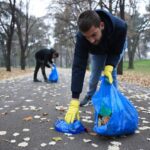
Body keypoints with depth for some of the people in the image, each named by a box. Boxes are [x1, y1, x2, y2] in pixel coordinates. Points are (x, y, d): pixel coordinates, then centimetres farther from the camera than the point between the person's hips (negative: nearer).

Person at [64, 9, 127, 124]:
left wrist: (109, 67, -49)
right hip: (97, 51, 1)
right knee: (95, 73, 7)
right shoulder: (81, 37, -42)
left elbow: (116, 52, -28)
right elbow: (78, 67, -44)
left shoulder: (120, 27, -45)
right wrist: (74, 101, -49)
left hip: (115, 49, -1)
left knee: (111, 72, -12)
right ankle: (90, 96, 32)